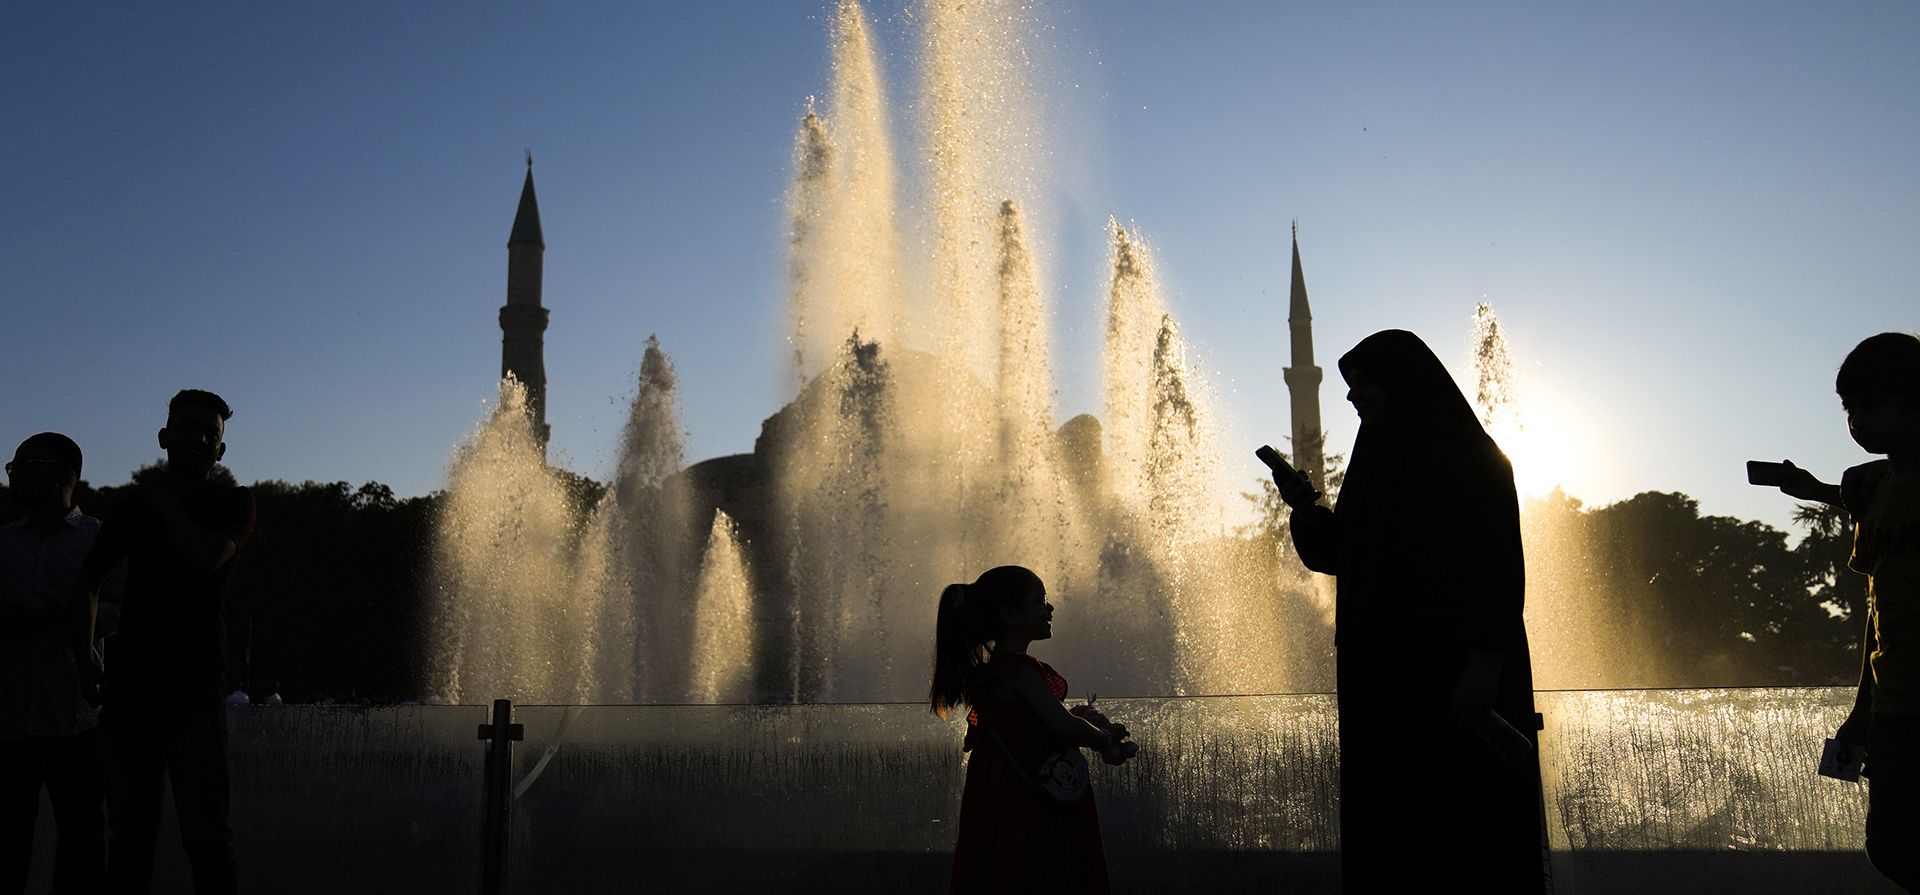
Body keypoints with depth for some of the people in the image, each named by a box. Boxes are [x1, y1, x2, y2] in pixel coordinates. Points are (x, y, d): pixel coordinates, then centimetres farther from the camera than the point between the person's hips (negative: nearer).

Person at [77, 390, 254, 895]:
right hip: (130, 682, 4)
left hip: (195, 682, -4)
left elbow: (206, 558, -16)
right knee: (129, 828, 9)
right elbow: (88, 580, 19)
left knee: (205, 832, -7)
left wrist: (165, 501, -3)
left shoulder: (233, 503, 4)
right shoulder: (136, 506, 14)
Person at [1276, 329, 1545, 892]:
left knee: (1469, 822, -2)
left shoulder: (1471, 456, -8)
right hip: (1380, 673, 8)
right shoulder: (1378, 455, 15)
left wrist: (1484, 664, -23)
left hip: (1456, 671, -7)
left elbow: (1501, 566, -15)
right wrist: (1307, 509, 0)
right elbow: (1340, 554, 18)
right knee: (1386, 821, 9)